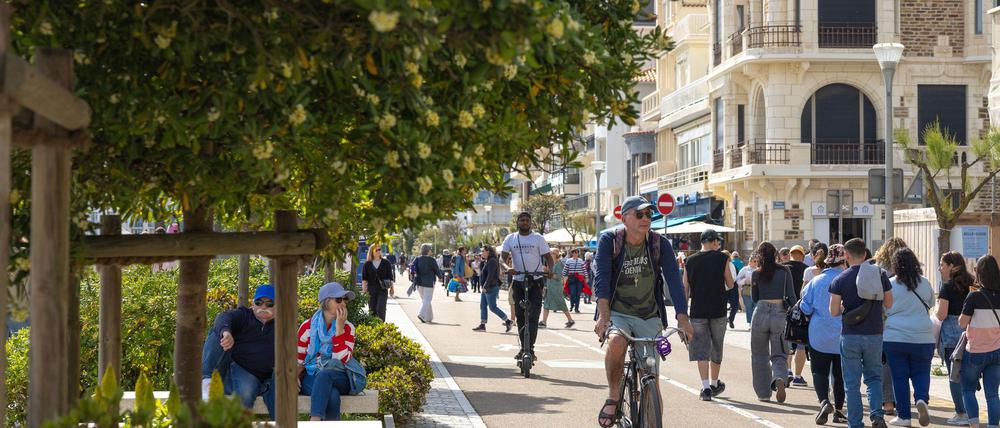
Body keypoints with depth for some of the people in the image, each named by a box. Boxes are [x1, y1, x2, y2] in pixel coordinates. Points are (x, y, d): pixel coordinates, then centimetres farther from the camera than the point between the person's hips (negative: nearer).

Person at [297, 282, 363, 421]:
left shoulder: (348, 328, 3)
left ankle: (314, 421, -46)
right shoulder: (307, 327, 4)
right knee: (332, 395, -36)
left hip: (340, 378, 0)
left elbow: (341, 358, -12)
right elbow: (298, 360, 9)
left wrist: (339, 327, -14)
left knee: (324, 374, -37)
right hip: (312, 378, 0)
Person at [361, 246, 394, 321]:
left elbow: (390, 276, 8)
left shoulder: (386, 263, 4)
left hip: (383, 290, -2)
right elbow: (364, 278, 5)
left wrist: (392, 287, 4)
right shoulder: (367, 264, 4)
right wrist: (364, 289, -2)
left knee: (380, 309, -11)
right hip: (371, 290, 2)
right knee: (372, 310, 4)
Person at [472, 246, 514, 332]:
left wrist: (485, 286, -22)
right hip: (486, 288, 10)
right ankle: (482, 325, 10)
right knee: (482, 306, 8)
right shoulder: (487, 261, 16)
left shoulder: (492, 261, -16)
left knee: (493, 307, -7)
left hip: (492, 288, -10)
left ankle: (508, 321, -2)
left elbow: (490, 275, -22)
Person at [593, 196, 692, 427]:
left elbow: (674, 280, -12)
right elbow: (601, 278, -19)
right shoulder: (609, 241, -9)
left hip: (650, 318, 2)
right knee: (616, 343, -35)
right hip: (618, 314, -2)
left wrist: (682, 319, -25)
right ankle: (613, 399, -14)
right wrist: (604, 316, -33)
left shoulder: (660, 244, -5)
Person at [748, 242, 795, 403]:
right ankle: (780, 379, -23)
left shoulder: (757, 274, 2)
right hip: (780, 314, 0)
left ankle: (763, 393, 14)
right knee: (779, 355, 7)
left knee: (760, 355, 14)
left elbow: (755, 299, 9)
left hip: (760, 313, 0)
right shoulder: (784, 271, 2)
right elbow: (791, 296, 1)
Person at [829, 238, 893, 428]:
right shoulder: (879, 275, -1)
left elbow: (834, 311, -8)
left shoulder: (840, 280, -7)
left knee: (852, 382, 7)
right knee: (874, 376, 15)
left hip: (850, 335, -2)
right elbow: (889, 304, 6)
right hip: (874, 334, 2)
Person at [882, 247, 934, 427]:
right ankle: (921, 399, -15)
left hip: (895, 338, -1)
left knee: (899, 376, 7)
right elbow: (931, 304, 15)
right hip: (923, 338, 1)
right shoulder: (924, 283, -1)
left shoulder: (890, 284, -7)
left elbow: (883, 311, 0)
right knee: (921, 372, 12)